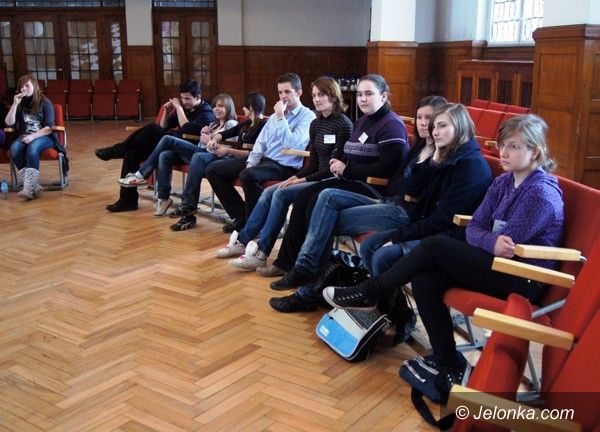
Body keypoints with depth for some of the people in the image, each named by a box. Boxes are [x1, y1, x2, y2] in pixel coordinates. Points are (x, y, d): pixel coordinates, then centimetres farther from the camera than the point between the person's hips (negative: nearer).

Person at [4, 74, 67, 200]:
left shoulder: (45, 103, 0)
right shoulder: (21, 104, 11)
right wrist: (15, 104, -7)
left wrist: (33, 136, -22)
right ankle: (34, 185, -35)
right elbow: (9, 124, 2)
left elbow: (49, 127, -8)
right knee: (14, 148, -31)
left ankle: (29, 187, -43)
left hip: (44, 136, -3)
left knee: (32, 147, -37)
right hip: (25, 137, 4)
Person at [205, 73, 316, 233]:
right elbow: (260, 143, 18)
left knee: (248, 176, -38)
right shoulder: (275, 116, 21)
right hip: (263, 159, 8)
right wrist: (250, 162, 1)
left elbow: (292, 145, -18)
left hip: (284, 166, -8)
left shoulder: (307, 117, -3)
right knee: (213, 169, -1)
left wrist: (281, 117, -14)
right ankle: (241, 217, 5)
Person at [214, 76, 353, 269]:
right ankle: (243, 240, -2)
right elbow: (313, 163, 15)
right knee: (269, 192, -8)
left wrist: (303, 180, -15)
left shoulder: (343, 125, -11)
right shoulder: (316, 124, 13)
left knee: (282, 194, -23)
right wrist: (295, 177, -2)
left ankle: (261, 253, -22)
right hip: (316, 177, 8)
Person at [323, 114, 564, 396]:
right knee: (424, 280, -16)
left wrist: (485, 241, -6)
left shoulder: (542, 193, -15)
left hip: (525, 280, -8)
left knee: (435, 247, -19)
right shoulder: (504, 182, 11)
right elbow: (473, 228, 0)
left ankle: (367, 294, -4)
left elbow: (508, 246, -20)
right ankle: (449, 367, -7)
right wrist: (493, 241, -19)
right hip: (498, 266, 8)